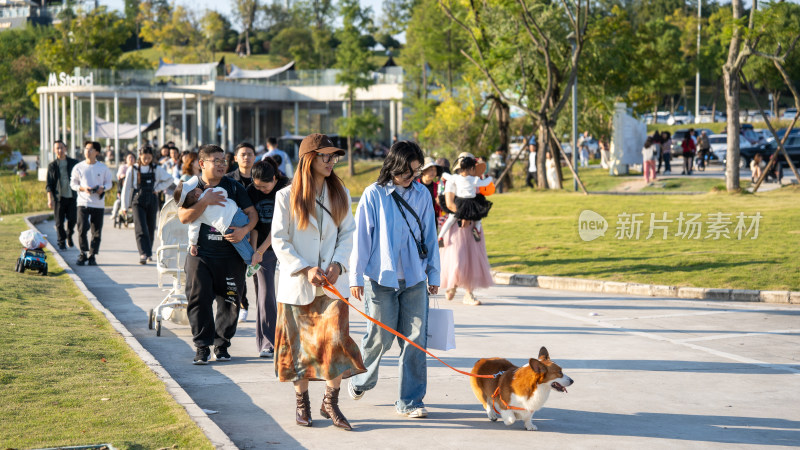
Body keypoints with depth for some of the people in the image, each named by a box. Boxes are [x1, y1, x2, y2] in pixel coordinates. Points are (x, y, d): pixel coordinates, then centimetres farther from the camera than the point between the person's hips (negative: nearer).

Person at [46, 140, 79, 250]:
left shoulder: (74, 163, 7)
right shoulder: (52, 166, 5)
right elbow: (49, 184, 3)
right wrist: (50, 199, -7)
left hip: (72, 196, 1)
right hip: (58, 197, -1)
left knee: (72, 219, -2)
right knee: (59, 222, -1)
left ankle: (69, 235, 27)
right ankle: (61, 242, 13)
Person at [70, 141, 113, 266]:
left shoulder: (103, 168, 4)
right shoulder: (78, 167, 4)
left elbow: (109, 183, 11)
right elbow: (73, 184, 8)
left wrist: (103, 188, -11)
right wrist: (83, 188, -12)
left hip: (98, 204, 1)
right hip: (83, 203, -1)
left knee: (96, 232, 2)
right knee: (82, 229, -11)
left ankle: (92, 256, 12)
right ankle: (83, 254, 3)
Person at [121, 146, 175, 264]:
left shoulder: (157, 169, 3)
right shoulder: (133, 169, 0)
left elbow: (169, 179, 16)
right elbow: (126, 188, 5)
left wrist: (157, 188, 4)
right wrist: (124, 206, 5)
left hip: (152, 201, 2)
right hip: (138, 201, -2)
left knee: (151, 229, 8)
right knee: (141, 228, -15)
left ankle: (149, 253, 25)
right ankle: (143, 254, -23)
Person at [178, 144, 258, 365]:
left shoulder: (234, 187, 6)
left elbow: (252, 213, 6)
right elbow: (184, 217, -11)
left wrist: (244, 230, -13)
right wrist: (205, 201, -20)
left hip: (231, 256, 1)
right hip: (200, 255, -1)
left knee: (229, 301, 3)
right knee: (199, 300, -5)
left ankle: (222, 344, 16)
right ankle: (202, 346, 4)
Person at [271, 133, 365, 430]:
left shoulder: (340, 194, 7)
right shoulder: (287, 196, -3)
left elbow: (347, 233, 8)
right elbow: (279, 240, -4)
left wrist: (338, 263, -8)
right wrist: (305, 269, -13)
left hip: (332, 281, 2)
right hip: (297, 282, -2)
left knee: (336, 338, -9)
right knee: (300, 343, 6)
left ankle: (330, 402, 3)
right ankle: (302, 403, 21)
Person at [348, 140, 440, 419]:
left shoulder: (422, 195, 7)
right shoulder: (374, 195, -3)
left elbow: (430, 237, 14)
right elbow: (361, 236, -1)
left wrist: (433, 274, 14)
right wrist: (356, 277, -2)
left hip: (415, 279, 3)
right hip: (381, 278, -3)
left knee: (415, 339, -1)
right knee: (380, 338, 2)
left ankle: (410, 400, 7)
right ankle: (361, 381, 31)